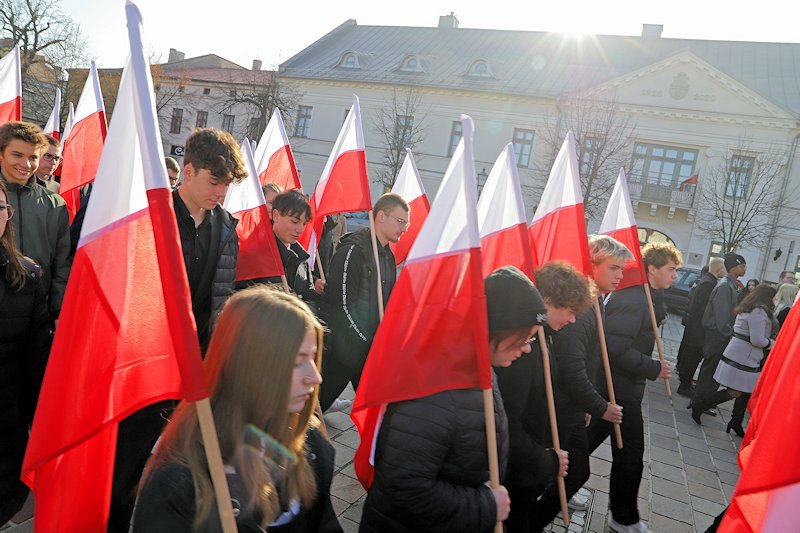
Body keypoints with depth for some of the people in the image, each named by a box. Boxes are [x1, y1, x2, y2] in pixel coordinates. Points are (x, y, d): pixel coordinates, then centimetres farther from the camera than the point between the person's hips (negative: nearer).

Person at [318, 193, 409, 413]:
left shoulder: (388, 255, 12)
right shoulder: (353, 250, -16)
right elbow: (342, 305, -20)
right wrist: (366, 342, -16)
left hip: (372, 346, 8)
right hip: (344, 348, -8)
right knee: (319, 402, 5)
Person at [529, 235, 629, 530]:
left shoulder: (593, 303, 9)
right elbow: (572, 370, -26)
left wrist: (587, 405, 17)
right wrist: (600, 407, -13)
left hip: (573, 410, 10)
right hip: (557, 413, -10)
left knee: (578, 471, 20)